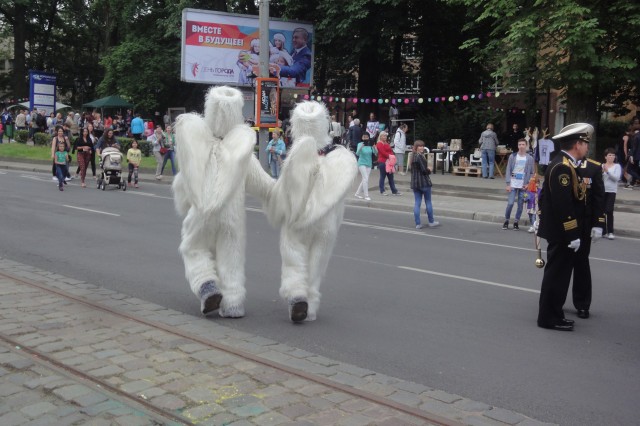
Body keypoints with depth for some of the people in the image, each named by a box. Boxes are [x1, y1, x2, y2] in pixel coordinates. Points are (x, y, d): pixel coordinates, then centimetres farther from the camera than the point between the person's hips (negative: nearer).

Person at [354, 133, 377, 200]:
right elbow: (357, 153, -20)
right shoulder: (360, 144, -7)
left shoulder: (371, 144, 0)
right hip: (362, 164, -4)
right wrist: (361, 147, -37)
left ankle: (358, 193, 25)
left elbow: (376, 152, -11)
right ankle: (366, 195, -10)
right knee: (365, 179, -14)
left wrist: (374, 147, -32)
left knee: (364, 180, 10)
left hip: (369, 164, 4)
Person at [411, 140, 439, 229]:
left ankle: (418, 224, 5)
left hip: (414, 183, 7)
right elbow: (424, 170, -19)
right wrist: (429, 170, 2)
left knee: (417, 203, 6)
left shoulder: (413, 157, 10)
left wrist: (427, 169, 5)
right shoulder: (420, 156, -16)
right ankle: (431, 222, 17)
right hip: (424, 182, -7)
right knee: (428, 202, 7)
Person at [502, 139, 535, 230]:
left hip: (523, 185, 1)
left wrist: (528, 184, -7)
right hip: (513, 184, -1)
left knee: (520, 205, 4)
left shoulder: (530, 158, 3)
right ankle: (506, 221, 10)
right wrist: (508, 184, -7)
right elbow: (508, 170, 0)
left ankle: (516, 222, 16)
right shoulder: (512, 156, 1)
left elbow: (531, 173, 5)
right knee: (510, 203, -6)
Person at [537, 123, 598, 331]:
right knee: (557, 274, -2)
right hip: (562, 233, -10)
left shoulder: (563, 164, 12)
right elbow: (563, 205, -25)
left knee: (557, 273, 16)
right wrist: (572, 235, -23)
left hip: (560, 232, 10)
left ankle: (553, 313, 26)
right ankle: (549, 317, 7)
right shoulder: (563, 167, -20)